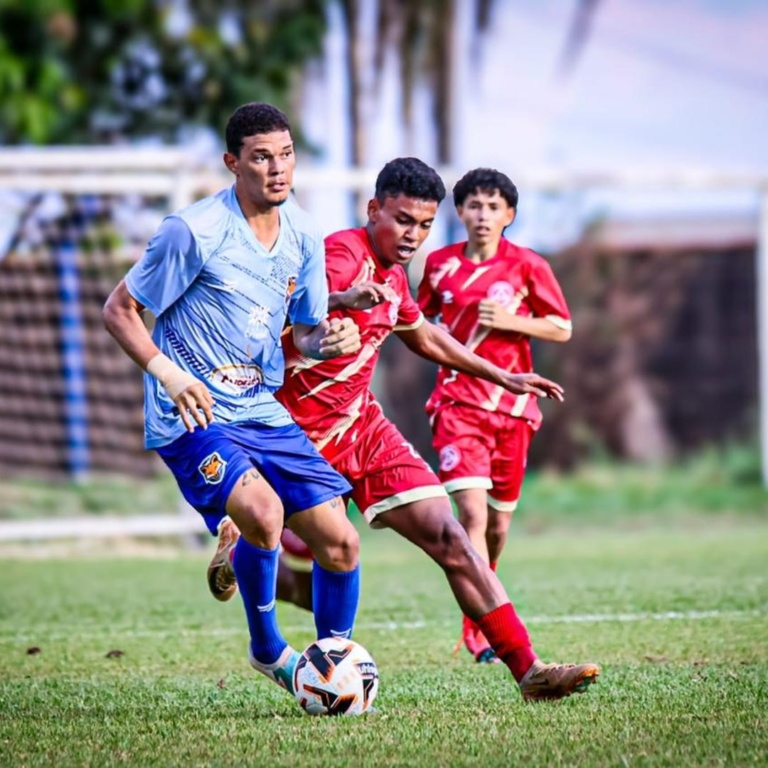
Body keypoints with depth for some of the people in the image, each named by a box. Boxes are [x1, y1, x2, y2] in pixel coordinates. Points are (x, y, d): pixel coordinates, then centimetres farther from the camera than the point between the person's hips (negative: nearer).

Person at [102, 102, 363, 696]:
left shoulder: (304, 236, 6)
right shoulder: (194, 231, -13)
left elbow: (307, 334, 16)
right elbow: (119, 311, -6)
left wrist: (333, 340, -8)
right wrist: (169, 374, -20)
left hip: (264, 412, 7)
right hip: (193, 418, -7)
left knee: (340, 541, 0)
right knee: (263, 510, -31)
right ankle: (268, 650, -8)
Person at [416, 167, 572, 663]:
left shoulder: (528, 266, -1)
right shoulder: (440, 264, 4)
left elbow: (562, 328, 3)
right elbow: (420, 320, 22)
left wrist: (510, 320, -11)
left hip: (512, 405, 1)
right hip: (458, 403, -1)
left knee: (498, 525, 10)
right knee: (472, 515, -18)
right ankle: (483, 631, -20)